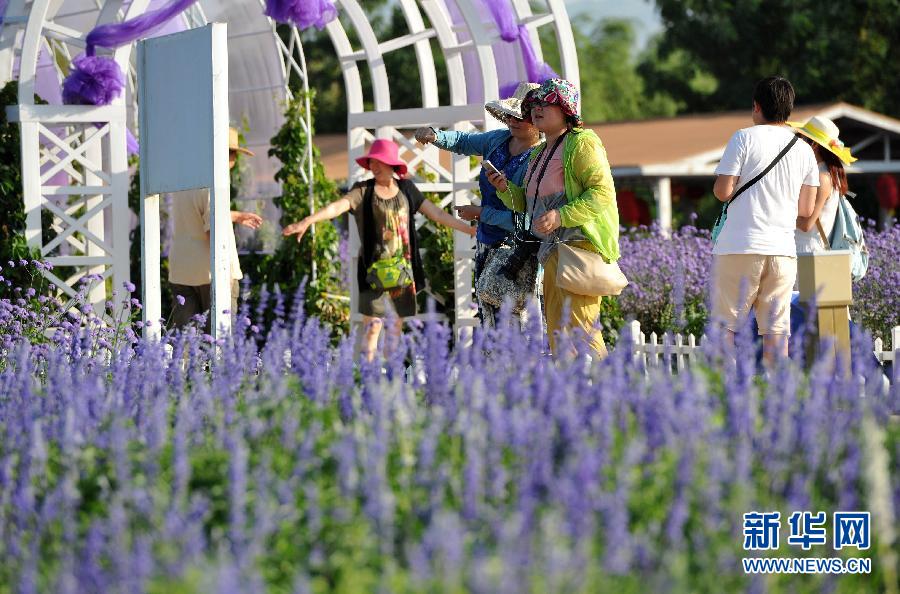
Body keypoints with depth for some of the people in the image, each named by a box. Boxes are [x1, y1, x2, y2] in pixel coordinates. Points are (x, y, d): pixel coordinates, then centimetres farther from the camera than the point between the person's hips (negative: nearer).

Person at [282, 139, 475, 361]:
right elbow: (338, 206, -19)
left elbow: (437, 213, 13)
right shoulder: (363, 191, -4)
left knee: (397, 326, 9)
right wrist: (308, 221, -36)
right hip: (374, 268, -4)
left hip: (402, 268, 4)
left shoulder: (406, 189, 8)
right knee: (372, 326, -9)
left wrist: (469, 229, 11)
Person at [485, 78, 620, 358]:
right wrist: (506, 189, 7)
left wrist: (561, 216, -24)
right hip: (553, 251, 10)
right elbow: (527, 204, 27)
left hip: (580, 242, -10)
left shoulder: (581, 142, -6)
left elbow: (603, 192, -15)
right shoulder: (540, 152, 22)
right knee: (555, 330, 9)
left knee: (574, 326, -17)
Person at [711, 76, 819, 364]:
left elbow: (722, 191, -7)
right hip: (782, 249, 4)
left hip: (739, 247, -4)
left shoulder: (745, 138, -3)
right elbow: (806, 209, 10)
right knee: (776, 329, 4)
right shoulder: (804, 150, 9)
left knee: (725, 324, 1)